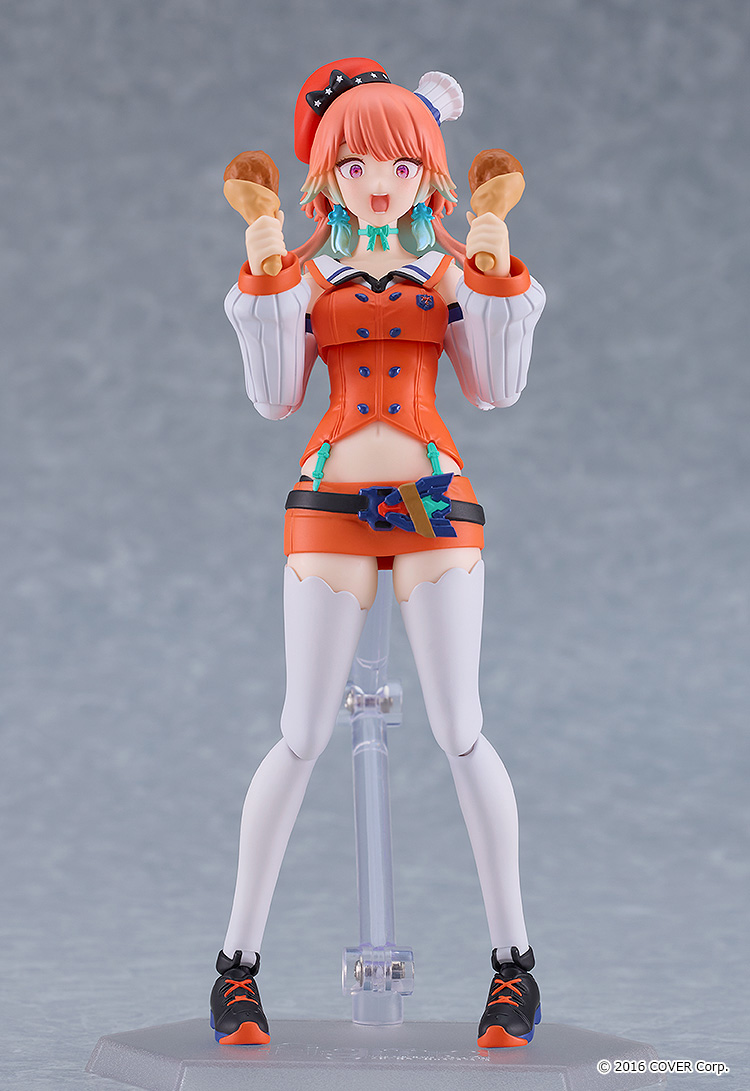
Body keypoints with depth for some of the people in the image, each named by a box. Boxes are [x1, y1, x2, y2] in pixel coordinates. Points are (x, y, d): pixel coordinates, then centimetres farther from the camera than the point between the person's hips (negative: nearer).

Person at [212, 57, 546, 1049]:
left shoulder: (452, 264, 12)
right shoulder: (307, 269, 11)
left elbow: (496, 387, 4)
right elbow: (274, 396, 2)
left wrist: (500, 277, -6)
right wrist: (264, 280, -7)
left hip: (434, 494, 0)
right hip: (330, 497, 0)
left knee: (459, 733, -5)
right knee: (303, 738, -4)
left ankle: (513, 960, 5)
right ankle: (238, 962, 5)